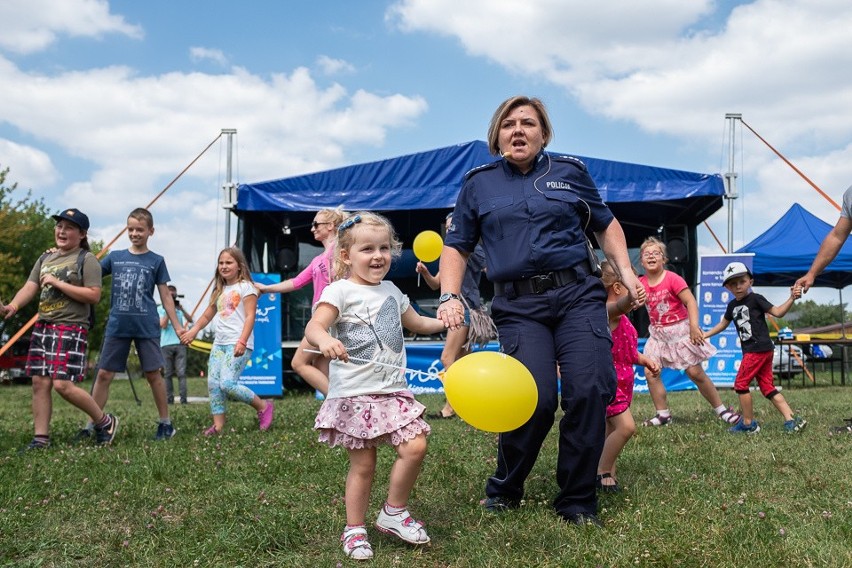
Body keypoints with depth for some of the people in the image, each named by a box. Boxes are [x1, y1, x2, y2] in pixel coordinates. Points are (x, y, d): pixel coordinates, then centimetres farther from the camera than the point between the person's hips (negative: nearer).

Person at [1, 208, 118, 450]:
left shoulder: (86, 259, -5)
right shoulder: (45, 258, 17)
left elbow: (94, 295, -14)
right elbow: (30, 287, 7)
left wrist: (58, 283, -14)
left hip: (71, 328, -7)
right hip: (42, 326, 7)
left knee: (63, 385, -13)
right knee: (40, 382, 4)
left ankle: (105, 422, 5)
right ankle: (41, 438, 12)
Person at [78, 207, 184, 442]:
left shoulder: (156, 261, 3)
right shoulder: (115, 257, 9)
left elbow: (165, 296, 6)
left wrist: (177, 326, 3)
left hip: (147, 327, -2)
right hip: (117, 326, 2)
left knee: (153, 374, 3)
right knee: (104, 374, 2)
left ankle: (166, 423, 15)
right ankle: (91, 425, 10)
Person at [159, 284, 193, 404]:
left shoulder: (179, 309, 15)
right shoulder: (160, 309, 8)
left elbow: (190, 320, 3)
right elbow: (163, 325, -4)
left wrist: (181, 308, -8)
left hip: (180, 344, 1)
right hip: (166, 345, -1)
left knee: (181, 372, -6)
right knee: (168, 373, 0)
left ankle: (183, 398, -9)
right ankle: (169, 398, 2)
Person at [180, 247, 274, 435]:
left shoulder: (245, 286, -2)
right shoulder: (219, 290, 20)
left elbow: (250, 316, -11)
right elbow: (207, 316, 26)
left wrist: (242, 342, -22)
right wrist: (192, 332, 11)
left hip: (238, 344, -8)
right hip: (219, 343, 8)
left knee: (227, 384, -18)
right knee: (213, 384, -1)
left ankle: (263, 406, -1)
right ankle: (218, 425, 5)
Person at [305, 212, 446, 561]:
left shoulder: (391, 291, 14)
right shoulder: (340, 291, -7)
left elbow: (416, 323, 31)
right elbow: (313, 327, -23)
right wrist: (325, 339, -44)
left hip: (393, 390, 5)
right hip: (354, 394, -5)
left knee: (415, 447, -7)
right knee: (363, 465, 1)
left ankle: (394, 513, 14)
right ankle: (354, 529, 21)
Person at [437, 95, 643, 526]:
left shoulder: (570, 171, 13)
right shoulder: (478, 183, 12)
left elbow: (606, 225, 22)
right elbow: (456, 246, 14)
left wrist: (625, 271, 9)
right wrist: (449, 296, 0)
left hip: (578, 294, 1)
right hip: (519, 305, -1)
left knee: (590, 390, -14)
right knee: (536, 398, -16)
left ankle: (577, 502, 6)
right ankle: (503, 490, 11)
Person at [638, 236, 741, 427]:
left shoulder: (672, 279, -15)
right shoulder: (640, 283, -1)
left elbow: (691, 301, -19)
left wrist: (694, 326, -27)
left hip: (679, 330, -5)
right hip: (658, 335, 5)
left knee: (696, 373, -2)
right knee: (650, 373, -6)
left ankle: (722, 410, 14)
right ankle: (663, 414, 6)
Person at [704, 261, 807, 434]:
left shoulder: (755, 299, -7)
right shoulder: (732, 305, 14)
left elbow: (778, 312, -8)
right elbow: (723, 324, 27)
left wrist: (792, 298, -21)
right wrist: (704, 335, 26)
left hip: (759, 349, -8)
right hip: (750, 350, 8)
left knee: (741, 383, -4)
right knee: (767, 387, 7)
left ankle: (748, 423, 5)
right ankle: (791, 420, 6)